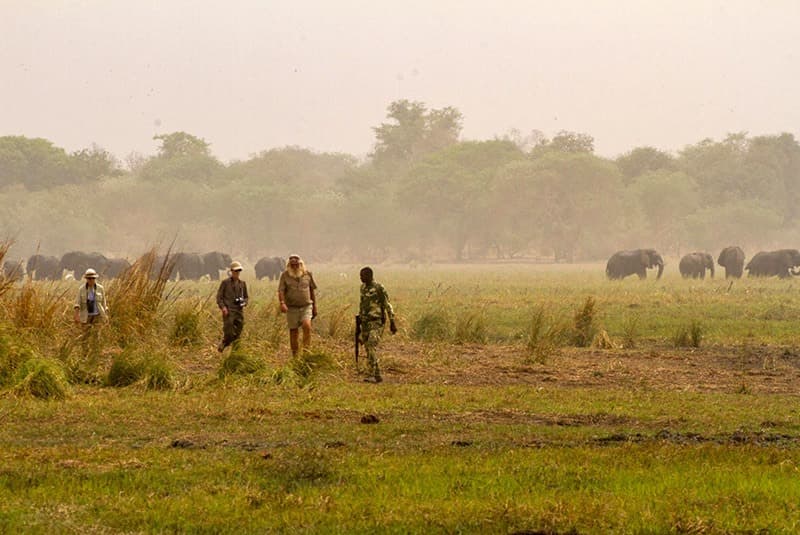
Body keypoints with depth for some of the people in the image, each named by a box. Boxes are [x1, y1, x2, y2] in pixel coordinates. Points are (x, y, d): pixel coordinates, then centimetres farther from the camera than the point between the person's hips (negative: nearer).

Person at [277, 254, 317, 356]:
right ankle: (295, 355, 13)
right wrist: (282, 303, -27)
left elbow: (312, 291, 14)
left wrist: (315, 307, 16)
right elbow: (281, 291, -8)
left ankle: (306, 350, -17)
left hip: (306, 306, 0)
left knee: (307, 326, -22)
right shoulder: (285, 275, 0)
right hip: (292, 308, 0)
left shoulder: (307, 274, 5)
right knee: (293, 332, 3)